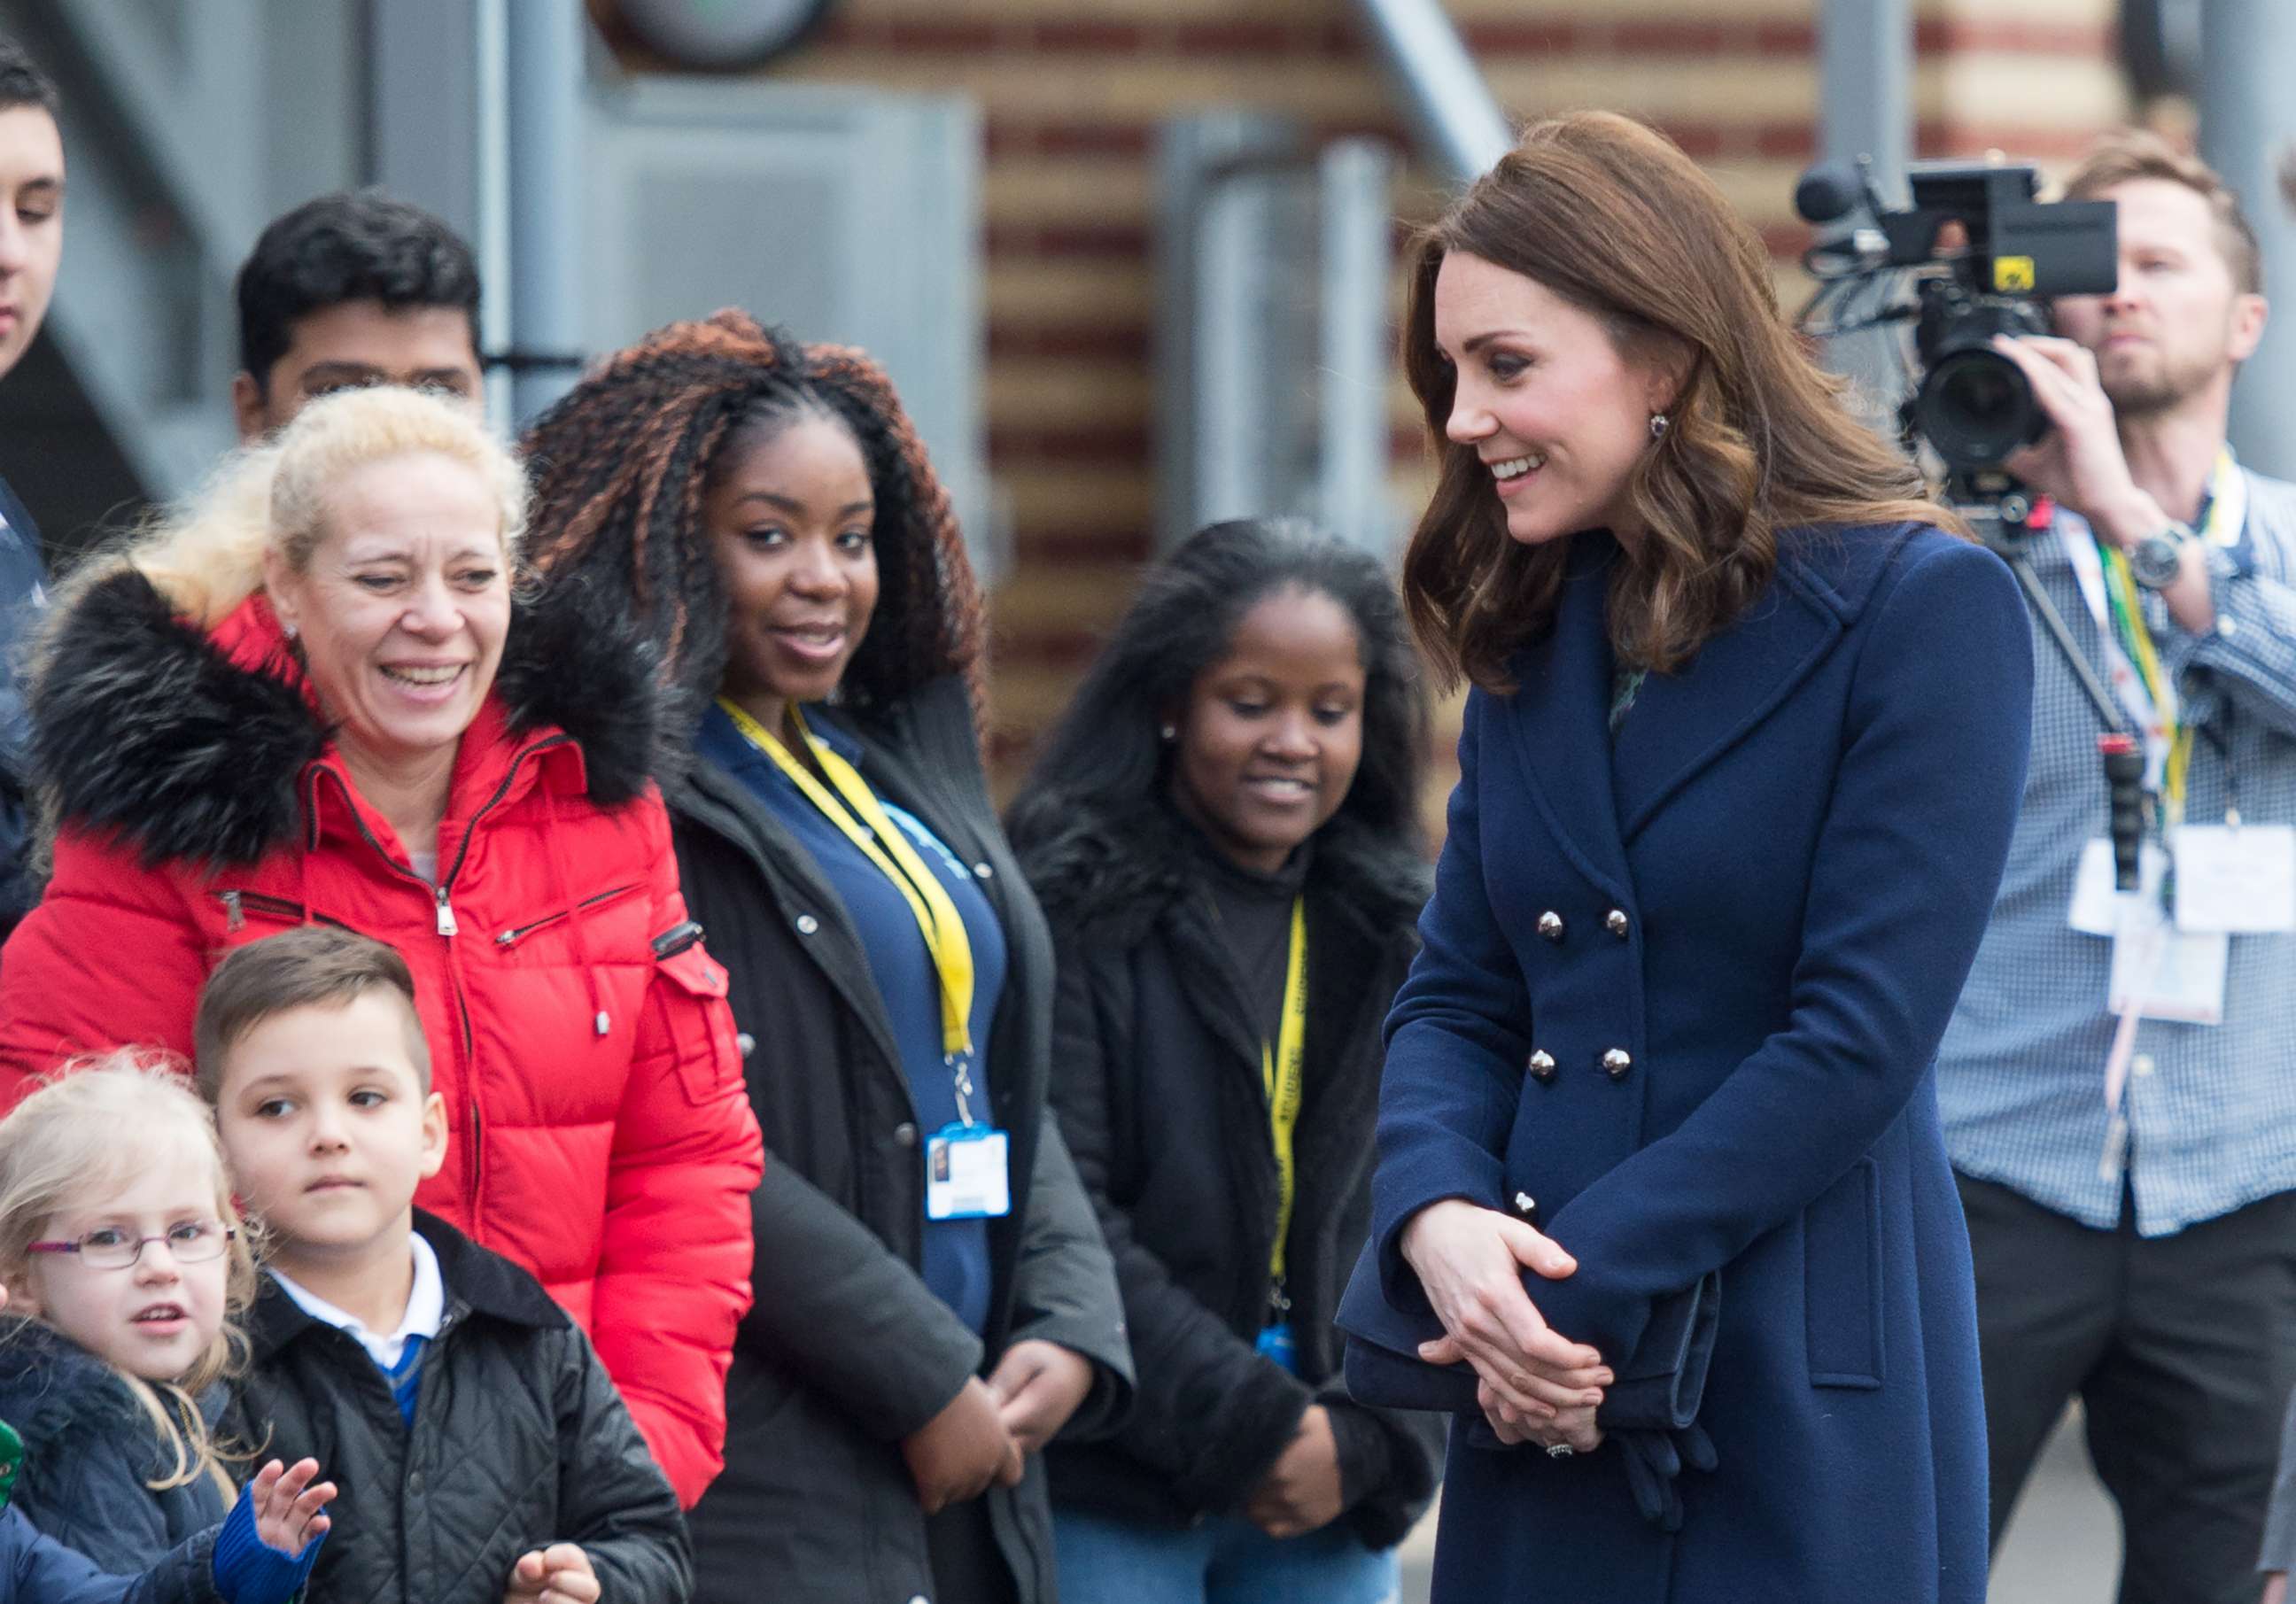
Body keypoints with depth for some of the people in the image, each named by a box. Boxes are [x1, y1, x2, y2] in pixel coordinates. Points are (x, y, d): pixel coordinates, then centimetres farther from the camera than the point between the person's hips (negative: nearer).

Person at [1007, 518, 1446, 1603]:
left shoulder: (1398, 936, 11)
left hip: (1334, 1508, 5)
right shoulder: (1068, 909, -6)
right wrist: (1247, 1424, -14)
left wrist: (1369, 1441, -5)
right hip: (1108, 1497, -5)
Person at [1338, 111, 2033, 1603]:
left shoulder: (1924, 608, -8)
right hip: (1549, 1395, 6)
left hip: (1802, 1411, -6)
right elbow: (1458, 995, 10)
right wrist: (1437, 1218, -11)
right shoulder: (1532, 635, 12)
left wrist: (1583, 1290, -14)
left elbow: (1861, 1039, -14)